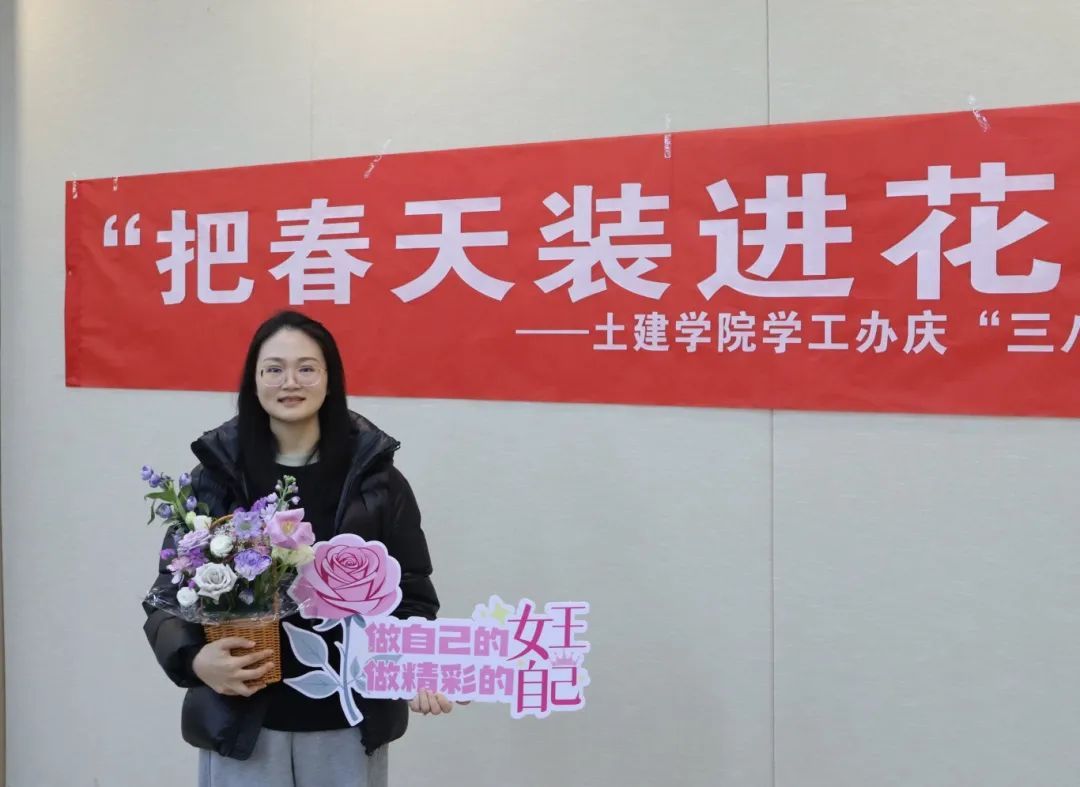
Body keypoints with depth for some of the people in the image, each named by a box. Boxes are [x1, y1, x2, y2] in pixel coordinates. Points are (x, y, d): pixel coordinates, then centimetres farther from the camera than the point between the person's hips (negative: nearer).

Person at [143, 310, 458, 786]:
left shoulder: (376, 478, -1)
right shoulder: (215, 476, -2)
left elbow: (411, 594, 2)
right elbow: (169, 593, 1)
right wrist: (193, 659, -19)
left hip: (350, 722, 1)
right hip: (241, 721, 0)